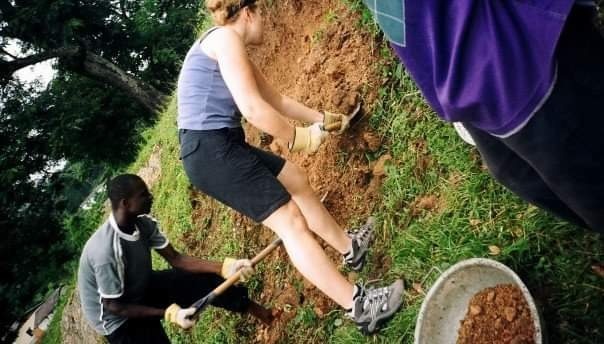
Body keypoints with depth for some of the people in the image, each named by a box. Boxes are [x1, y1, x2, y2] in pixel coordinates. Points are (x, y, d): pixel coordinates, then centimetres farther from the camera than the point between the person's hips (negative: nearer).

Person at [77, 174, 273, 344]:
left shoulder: (144, 224, -15)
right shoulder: (105, 251, -37)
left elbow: (175, 259, -9)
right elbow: (112, 306, -27)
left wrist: (224, 267, -19)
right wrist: (168, 314, -30)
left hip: (141, 289, 7)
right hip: (116, 319, -6)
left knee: (205, 280, -3)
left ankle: (254, 310, 16)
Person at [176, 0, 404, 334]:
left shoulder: (232, 51, 20)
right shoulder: (225, 37, -11)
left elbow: (276, 99, 30)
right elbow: (252, 108, -23)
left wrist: (321, 118, 36)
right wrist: (298, 138, -8)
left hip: (220, 146, 11)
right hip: (212, 152, -11)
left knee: (296, 180, 22)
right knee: (291, 220, -9)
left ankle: (350, 246, 38)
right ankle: (358, 305, -3)